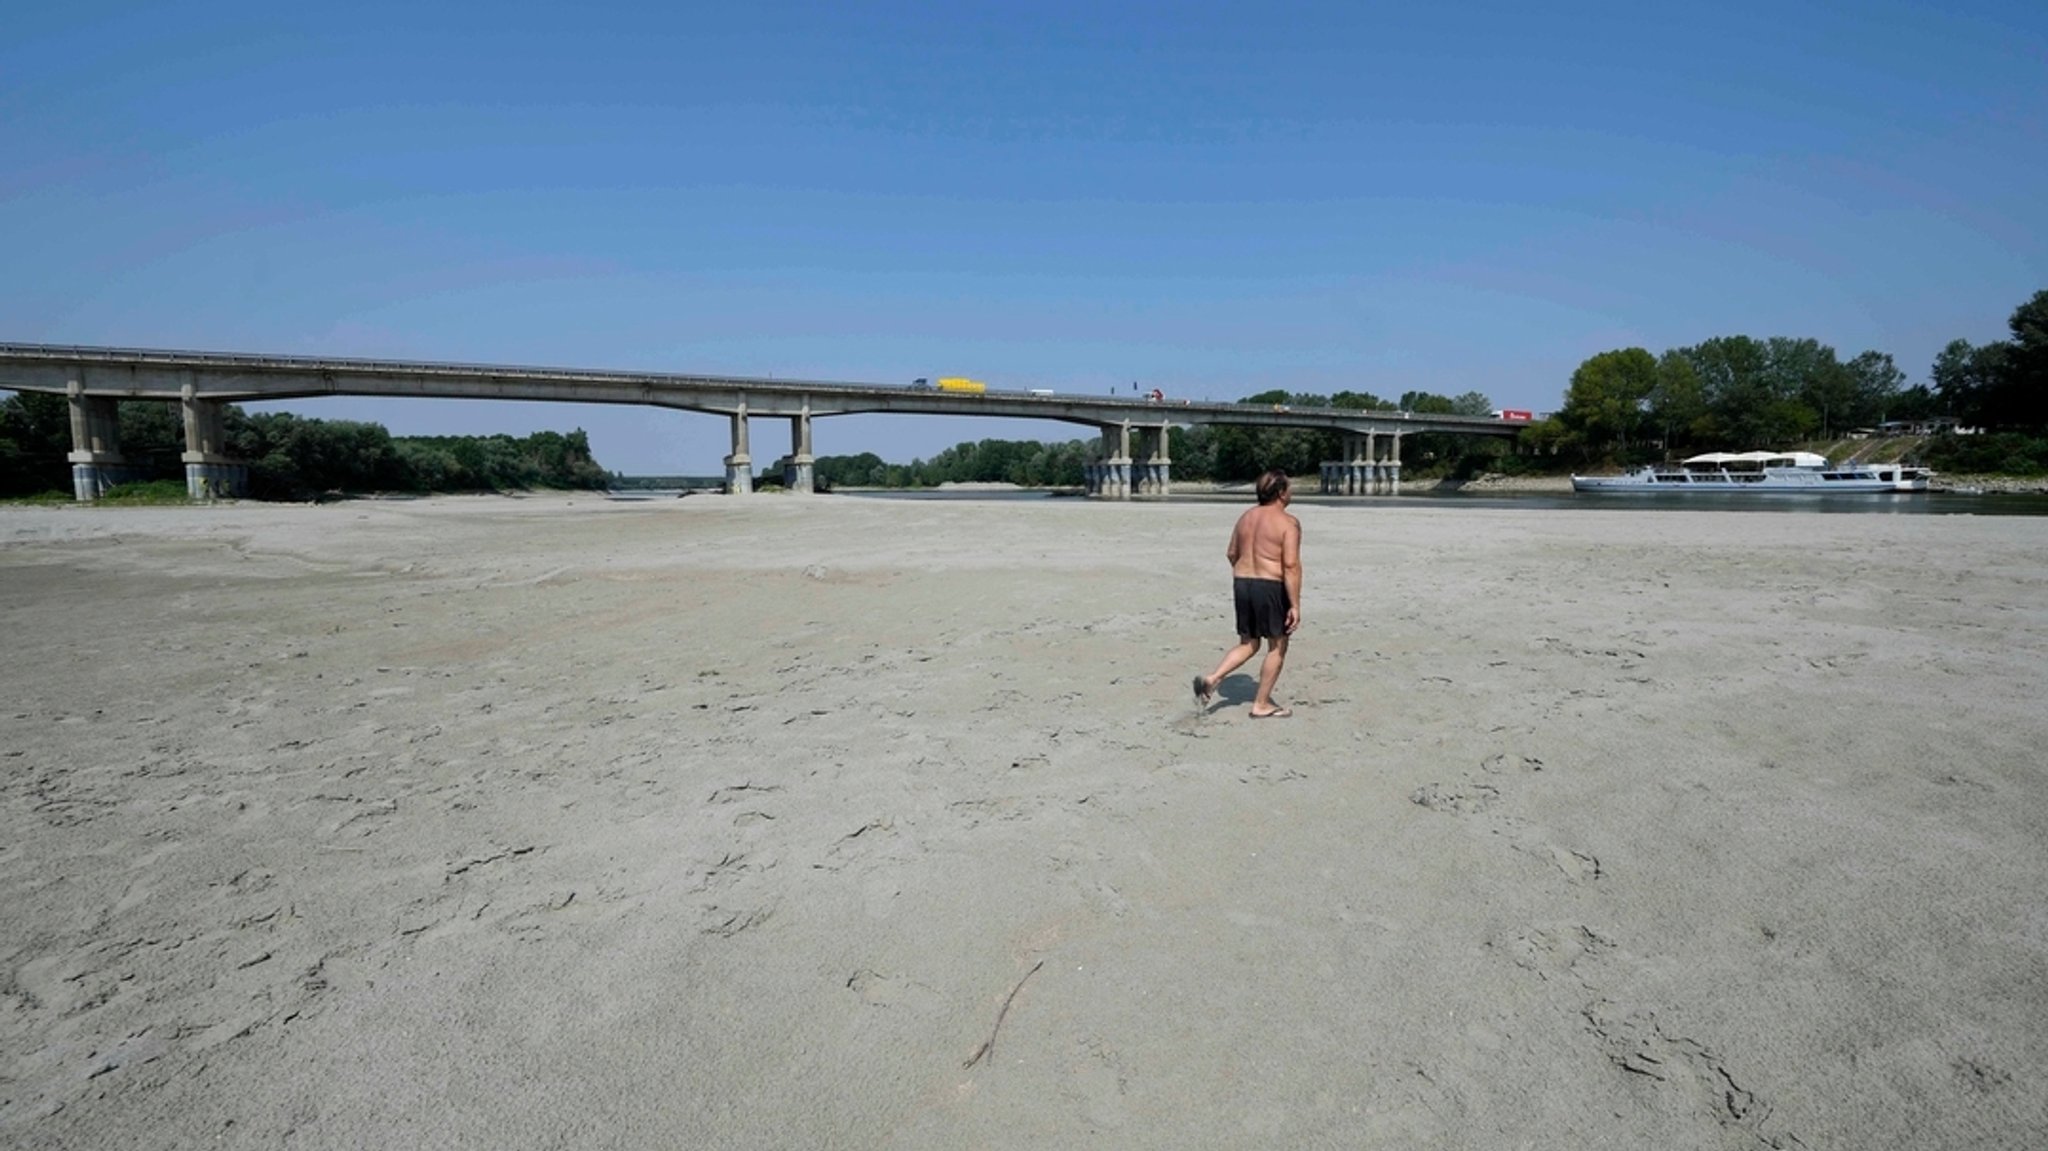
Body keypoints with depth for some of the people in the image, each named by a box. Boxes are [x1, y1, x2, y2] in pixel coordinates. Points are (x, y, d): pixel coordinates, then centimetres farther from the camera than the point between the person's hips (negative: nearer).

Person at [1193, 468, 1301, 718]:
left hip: (1242, 585, 7)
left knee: (1248, 644, 18)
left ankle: (1211, 679, 1)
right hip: (1271, 588, -7)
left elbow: (1232, 554, 17)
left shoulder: (1246, 517, 10)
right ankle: (1261, 705, 14)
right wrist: (1295, 605, -17)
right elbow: (1291, 565, -18)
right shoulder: (1288, 522, -11)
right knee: (1277, 646, 9)